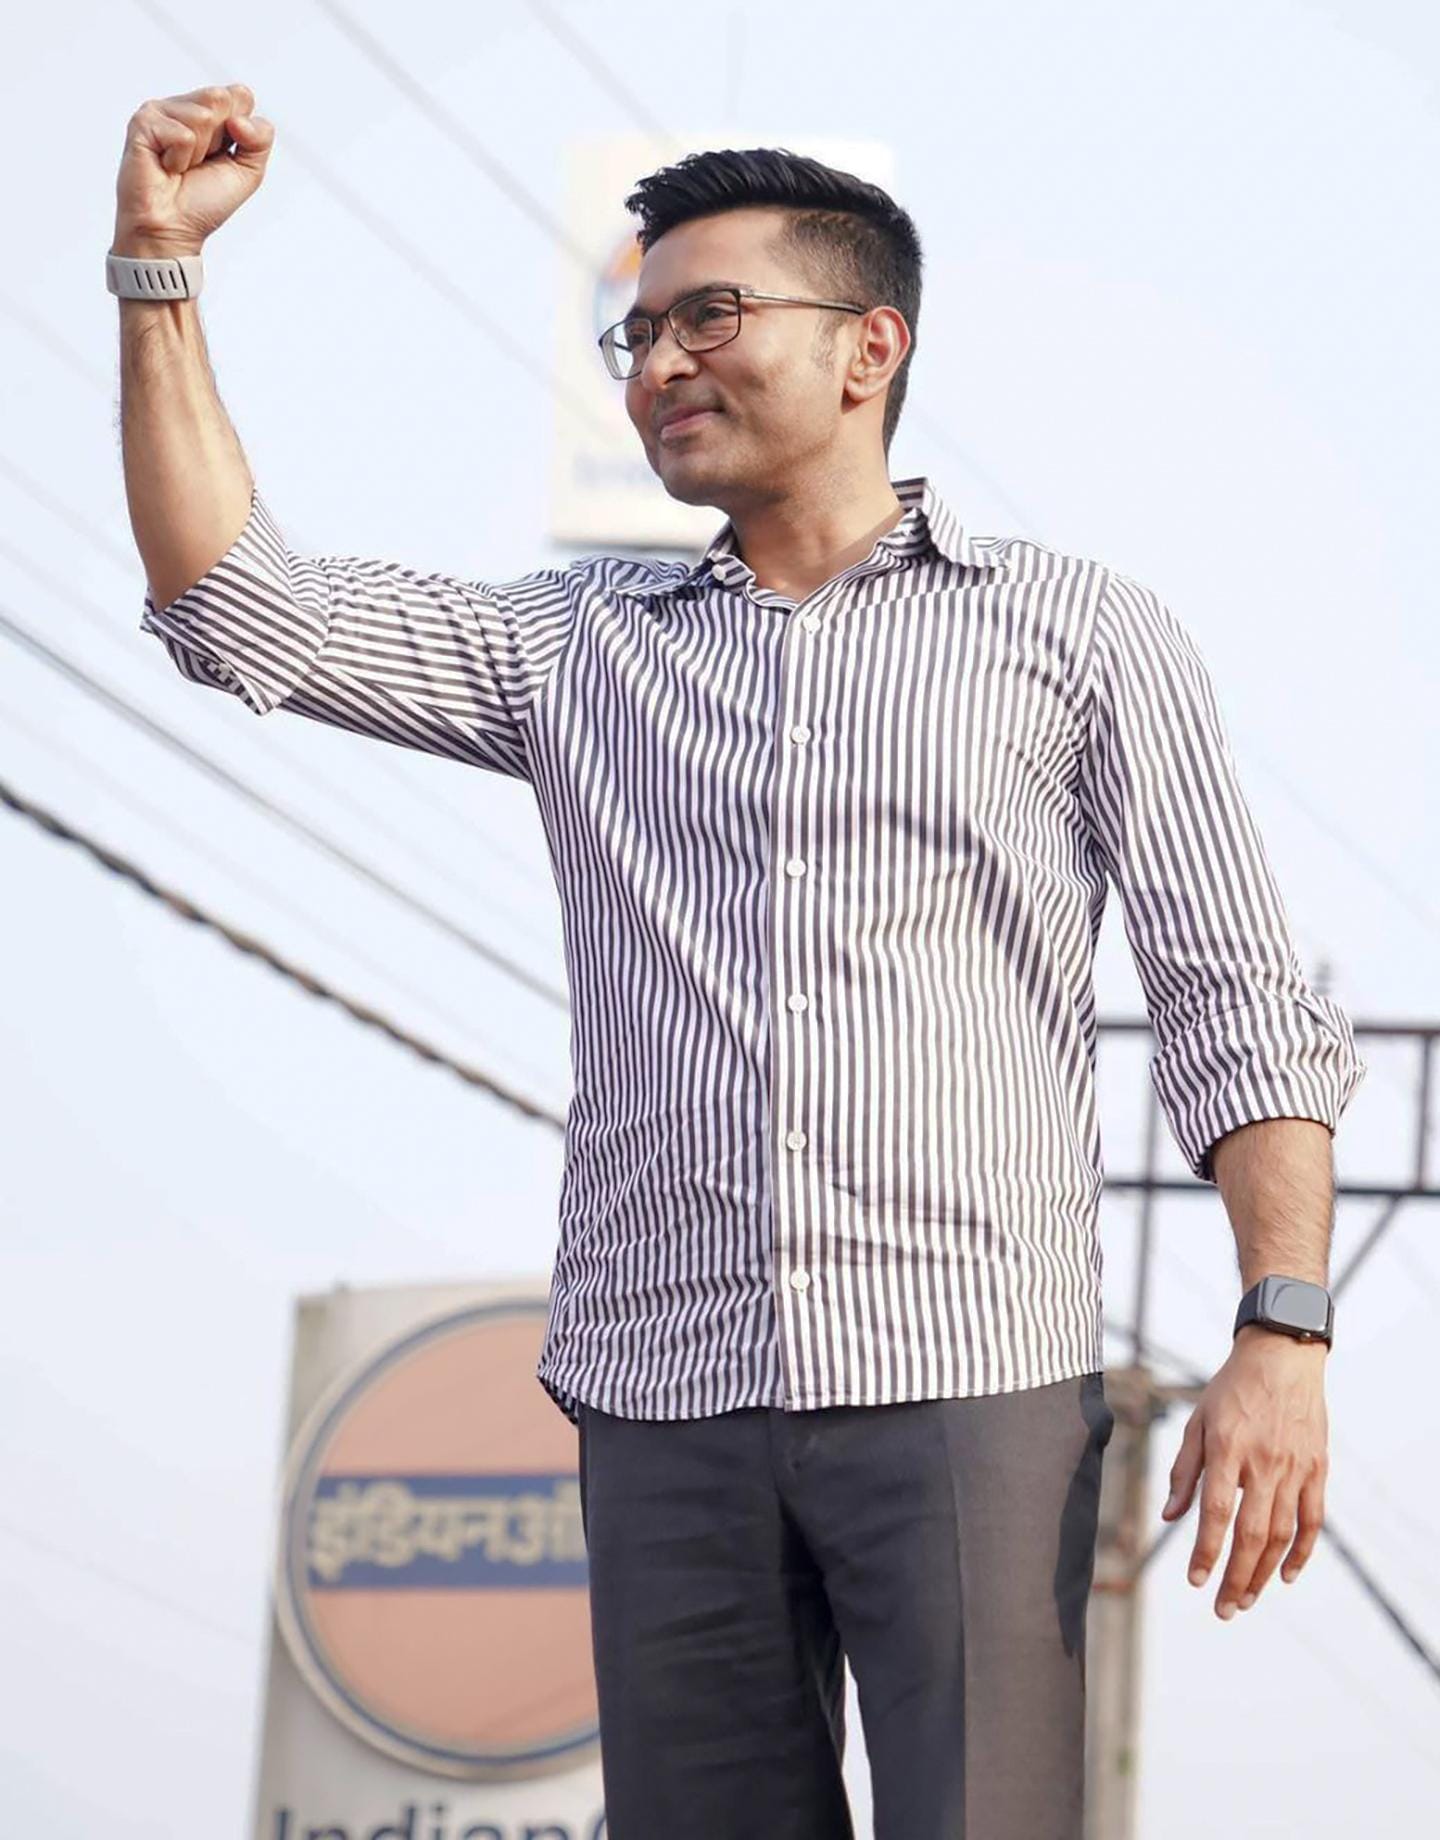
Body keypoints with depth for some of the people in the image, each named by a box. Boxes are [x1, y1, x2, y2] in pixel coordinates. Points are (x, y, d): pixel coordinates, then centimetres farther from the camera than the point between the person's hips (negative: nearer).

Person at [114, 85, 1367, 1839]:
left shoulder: (1079, 632, 8)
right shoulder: (581, 645, 18)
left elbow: (1241, 1009, 3)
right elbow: (234, 603, 10)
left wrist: (1281, 1337, -9)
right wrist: (157, 263, 4)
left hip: (966, 1383, -3)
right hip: (664, 1401, 3)